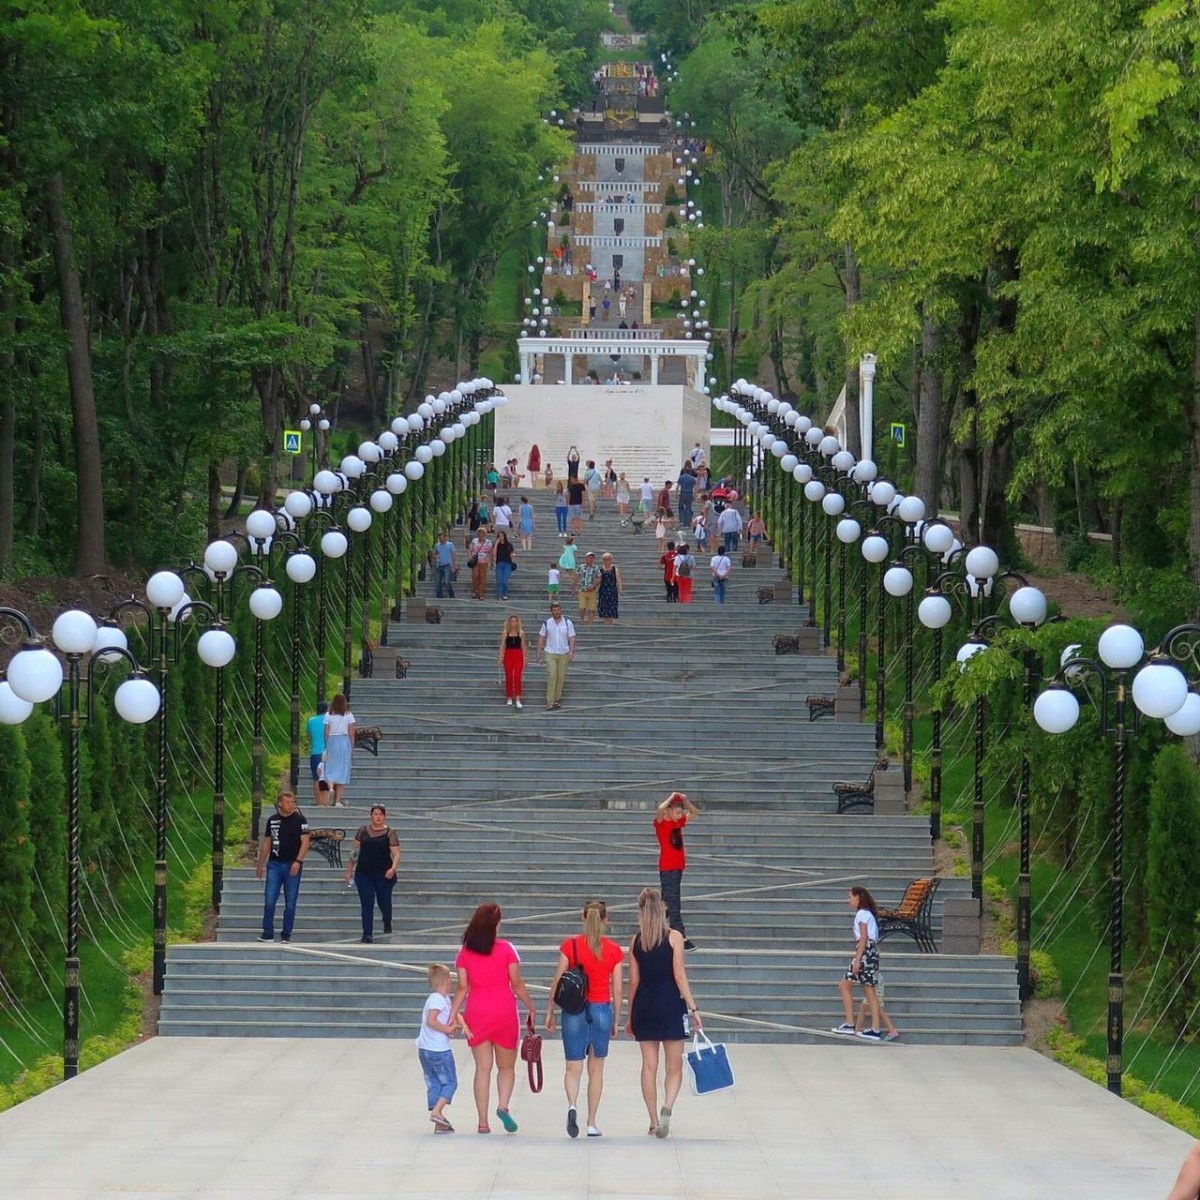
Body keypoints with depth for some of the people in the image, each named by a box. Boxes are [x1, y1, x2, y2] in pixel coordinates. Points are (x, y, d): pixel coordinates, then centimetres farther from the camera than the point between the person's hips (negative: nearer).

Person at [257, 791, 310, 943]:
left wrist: (298, 861, -19)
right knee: (269, 900, -6)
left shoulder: (299, 820, -2)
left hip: (292, 866, -2)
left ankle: (286, 935, 10)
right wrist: (260, 865, 15)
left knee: (290, 903, 2)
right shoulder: (272, 820, 9)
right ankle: (268, 933, -1)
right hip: (274, 864, 3)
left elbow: (305, 842, -7)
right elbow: (266, 843, 16)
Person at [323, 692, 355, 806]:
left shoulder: (328, 715, -1)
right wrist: (352, 747, 8)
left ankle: (330, 786, -26)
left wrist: (326, 747, 6)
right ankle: (338, 800, 5)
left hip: (331, 741, 0)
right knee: (342, 770, 5)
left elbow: (326, 733, -1)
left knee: (330, 768, 6)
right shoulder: (348, 715, -2)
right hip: (344, 741, 0)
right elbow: (351, 733, -1)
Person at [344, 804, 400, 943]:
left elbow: (396, 854, -5)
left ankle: (387, 922, 42)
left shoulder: (390, 834, -2)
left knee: (384, 901, 9)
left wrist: (393, 868, -23)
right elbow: (355, 851, 12)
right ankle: (367, 934, -2)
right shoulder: (363, 831, 7)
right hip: (363, 874, 2)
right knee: (367, 904, -4)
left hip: (383, 874, -2)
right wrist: (350, 869, 11)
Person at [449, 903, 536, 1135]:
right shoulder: (506, 949, -4)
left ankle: (483, 1122, 2)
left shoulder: (465, 952, 2)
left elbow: (463, 987, -1)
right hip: (504, 1012, -2)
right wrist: (531, 1008, 8)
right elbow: (517, 984, -3)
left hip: (476, 1014, 2)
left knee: (483, 1068, 5)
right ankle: (503, 1105, -15)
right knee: (506, 1066, 10)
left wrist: (453, 1015, 4)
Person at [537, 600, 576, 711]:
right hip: (550, 653, -1)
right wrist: (539, 652, 4)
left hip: (563, 654, 1)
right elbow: (541, 638, 8)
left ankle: (557, 699, 17)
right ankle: (550, 702, -13)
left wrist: (571, 652, -8)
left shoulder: (567, 622, 2)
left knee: (561, 677, 3)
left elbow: (571, 638, 2)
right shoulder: (547, 623, 2)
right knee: (552, 675, -13)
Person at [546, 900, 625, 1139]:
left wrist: (550, 1012, 6)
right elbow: (617, 990, 1)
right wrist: (616, 1020, 11)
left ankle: (572, 1105, -25)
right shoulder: (614, 950, -2)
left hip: (574, 1009, -1)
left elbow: (557, 982, -3)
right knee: (596, 1069, 13)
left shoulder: (569, 946, -5)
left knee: (573, 1067, 4)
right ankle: (591, 1123, 16)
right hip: (602, 1009, 1)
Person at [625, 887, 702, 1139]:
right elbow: (679, 976, -10)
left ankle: (654, 1121, 10)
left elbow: (633, 981, 6)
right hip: (670, 1005, -3)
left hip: (644, 1007, 3)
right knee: (674, 1066, 4)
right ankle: (667, 1107, -20)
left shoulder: (636, 941, 4)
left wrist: (630, 1017, 13)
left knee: (649, 1065, 9)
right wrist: (693, 1009, -6)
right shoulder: (674, 937, -6)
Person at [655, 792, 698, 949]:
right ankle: (682, 938, -13)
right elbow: (660, 809, -30)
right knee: (674, 904, -9)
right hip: (667, 869, -8)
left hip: (678, 868, 8)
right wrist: (672, 798, -16)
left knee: (668, 902, 15)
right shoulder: (661, 823, -9)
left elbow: (695, 813, 21)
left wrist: (685, 801, 4)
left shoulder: (678, 822, 13)